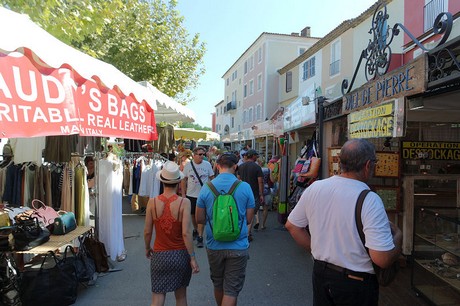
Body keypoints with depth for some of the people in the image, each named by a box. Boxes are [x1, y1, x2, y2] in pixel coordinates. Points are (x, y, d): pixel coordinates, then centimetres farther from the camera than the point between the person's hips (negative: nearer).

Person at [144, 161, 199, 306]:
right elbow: (186, 233, -18)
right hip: (180, 255, -1)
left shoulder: (152, 202, -9)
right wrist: (192, 258, -10)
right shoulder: (184, 202, -15)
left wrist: (147, 248, 15)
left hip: (159, 255, 1)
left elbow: (147, 231, -3)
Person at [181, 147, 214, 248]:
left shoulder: (207, 164, -4)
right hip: (191, 194, 2)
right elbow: (184, 180, 2)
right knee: (193, 214, 17)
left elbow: (212, 178, 2)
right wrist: (183, 194, -1)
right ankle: (195, 230, 42)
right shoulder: (188, 165, -3)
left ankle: (200, 237, 5)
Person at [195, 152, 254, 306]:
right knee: (232, 290, 6)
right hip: (238, 246, -2)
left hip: (214, 246, 2)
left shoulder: (207, 188, -7)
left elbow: (199, 219, 0)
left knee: (218, 284, 23)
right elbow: (249, 220, -2)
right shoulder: (245, 187, -10)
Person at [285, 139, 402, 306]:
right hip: (356, 283, -4)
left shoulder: (315, 187, -8)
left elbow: (291, 225, 2)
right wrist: (398, 235, -7)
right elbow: (382, 259, -26)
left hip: (320, 273, 4)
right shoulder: (369, 200, -24)